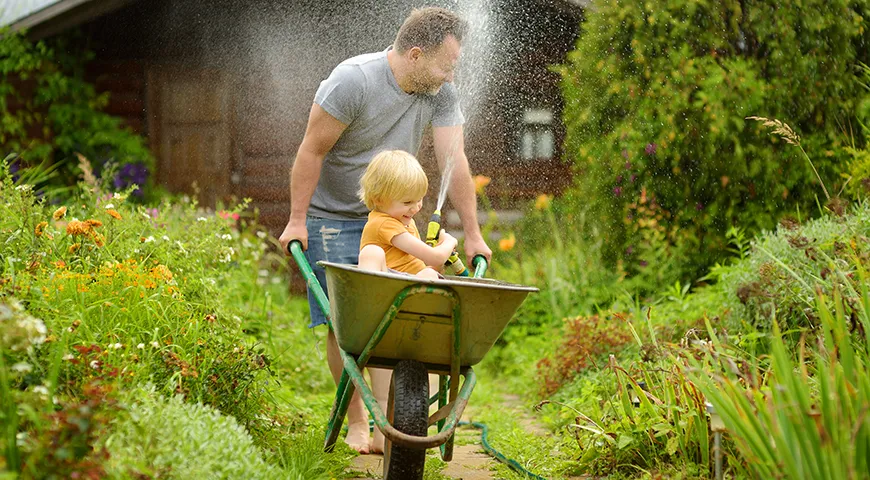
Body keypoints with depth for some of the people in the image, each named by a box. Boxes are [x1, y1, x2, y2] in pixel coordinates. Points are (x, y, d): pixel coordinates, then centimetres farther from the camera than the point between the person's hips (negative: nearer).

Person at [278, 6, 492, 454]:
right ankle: (356, 422, 6)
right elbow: (312, 152, -18)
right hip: (333, 218, -4)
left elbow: (454, 162, -8)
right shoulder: (352, 80, -25)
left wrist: (472, 234, -9)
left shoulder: (441, 94, -9)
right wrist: (297, 221, -15)